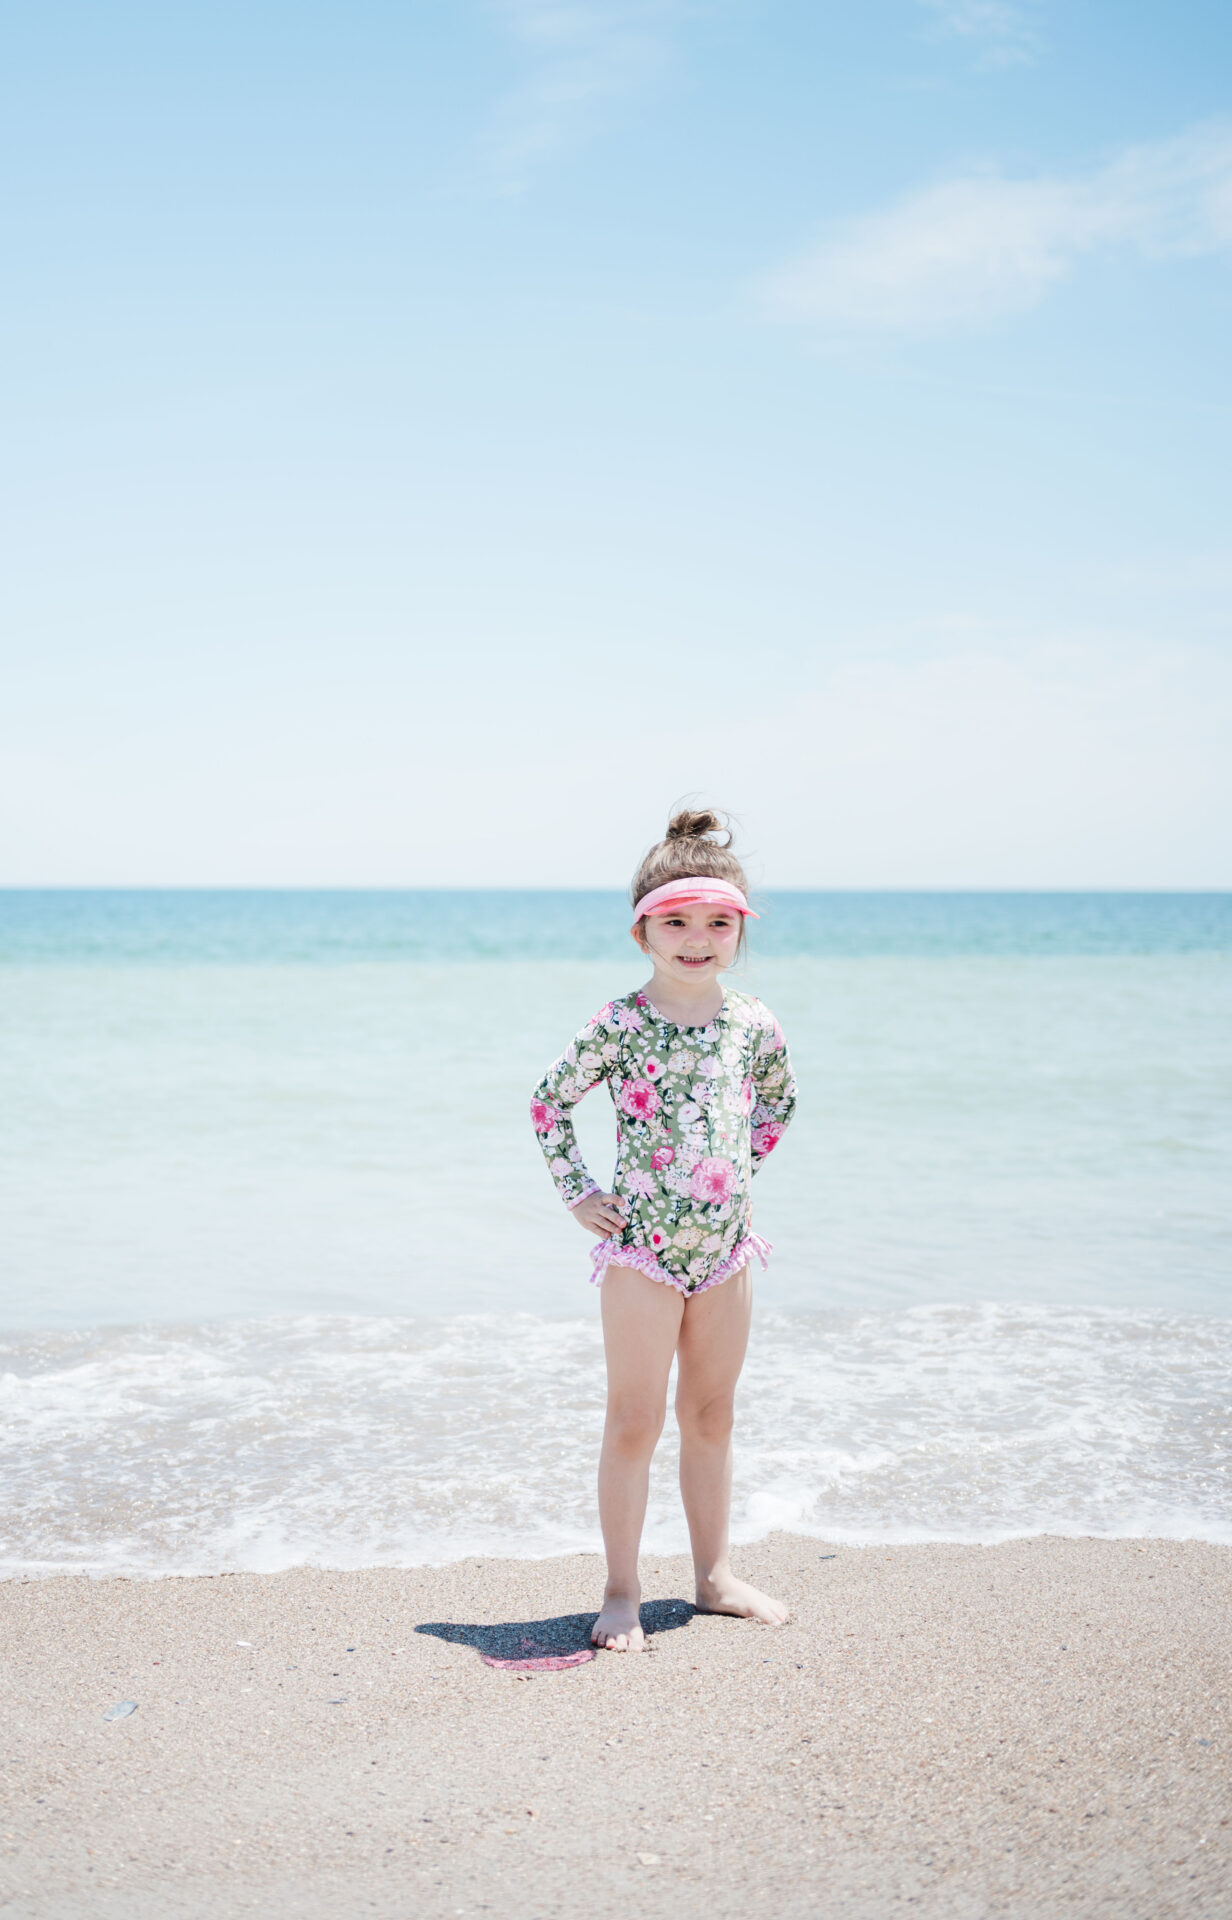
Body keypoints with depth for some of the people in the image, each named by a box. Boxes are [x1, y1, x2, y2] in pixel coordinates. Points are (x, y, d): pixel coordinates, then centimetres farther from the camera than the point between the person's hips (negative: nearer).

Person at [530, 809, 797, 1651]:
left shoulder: (755, 1024, 1)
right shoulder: (622, 1026, -11)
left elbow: (779, 1099, 21)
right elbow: (550, 1101, -1)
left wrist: (744, 1166, 11)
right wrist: (577, 1192, -3)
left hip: (726, 1246, 4)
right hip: (642, 1248, -4)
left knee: (712, 1416, 16)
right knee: (635, 1422, 3)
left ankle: (715, 1573, 30)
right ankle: (623, 1593, 15)